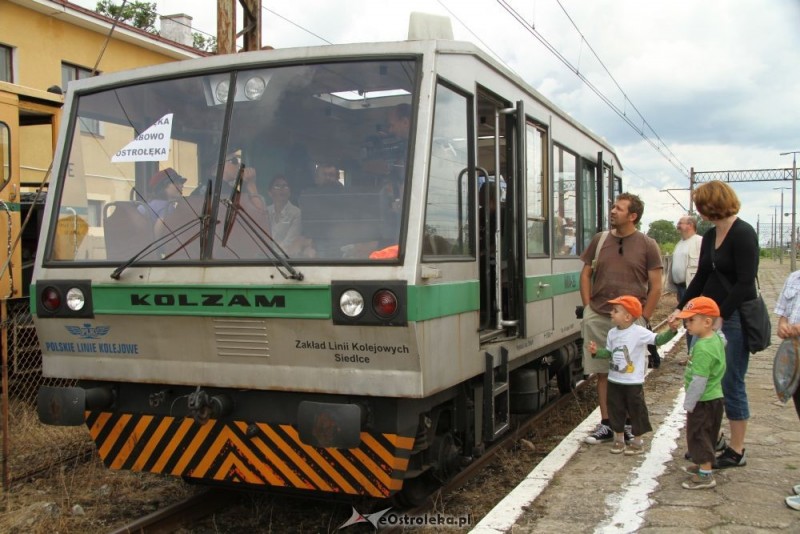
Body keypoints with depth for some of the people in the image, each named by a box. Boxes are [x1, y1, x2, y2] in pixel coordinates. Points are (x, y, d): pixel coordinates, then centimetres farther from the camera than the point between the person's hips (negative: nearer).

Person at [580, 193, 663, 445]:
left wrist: (643, 318, -4)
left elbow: (655, 286, 0)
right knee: (603, 372, 7)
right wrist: (588, 307, 4)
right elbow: (586, 274, 13)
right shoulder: (599, 240, 8)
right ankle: (606, 425, 17)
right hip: (598, 318, 3)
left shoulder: (647, 245, 0)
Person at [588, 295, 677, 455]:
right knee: (615, 410, 13)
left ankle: (638, 442, 20)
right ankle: (619, 439, 29)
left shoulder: (639, 332, -15)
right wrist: (596, 351, -3)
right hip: (614, 381, 6)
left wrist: (671, 331, -34)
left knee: (636, 410, 6)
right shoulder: (612, 333, 4)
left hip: (633, 382, -6)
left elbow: (658, 340, -21)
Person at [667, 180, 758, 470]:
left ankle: (737, 451, 11)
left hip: (735, 318, -8)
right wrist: (681, 308, 14)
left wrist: (721, 316, -19)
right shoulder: (710, 236, 11)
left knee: (731, 384, -1)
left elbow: (745, 283, -19)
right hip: (711, 316, 8)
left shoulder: (743, 234, -14)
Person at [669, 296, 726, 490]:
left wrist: (688, 403, -17)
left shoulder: (702, 348, -27)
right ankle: (702, 464, 36)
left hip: (703, 402, -10)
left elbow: (698, 381, -27)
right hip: (713, 397, 10)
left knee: (698, 435, 0)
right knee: (705, 435, 22)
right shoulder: (716, 337, 1)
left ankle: (706, 476, 6)